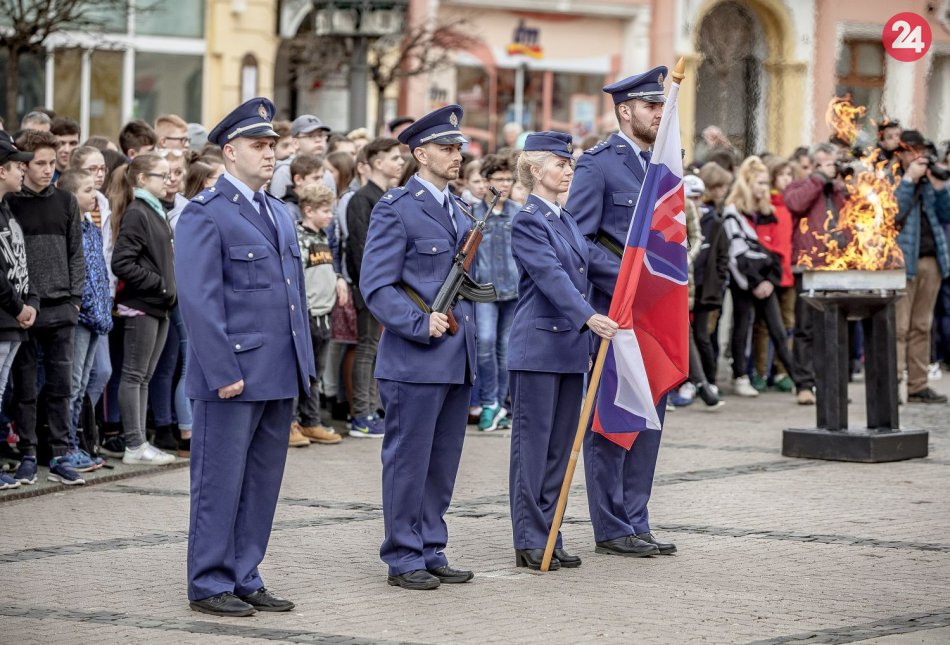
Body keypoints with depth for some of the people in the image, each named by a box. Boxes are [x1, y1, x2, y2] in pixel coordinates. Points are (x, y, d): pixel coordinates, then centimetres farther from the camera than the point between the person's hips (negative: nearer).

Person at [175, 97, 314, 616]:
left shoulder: (279, 214, 17)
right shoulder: (205, 213, -9)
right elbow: (199, 299, -15)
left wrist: (304, 364, 15)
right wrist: (223, 373, -18)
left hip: (280, 377, 8)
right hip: (233, 377, -8)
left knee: (263, 482, 11)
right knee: (220, 482, -1)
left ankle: (244, 578, 19)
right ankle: (209, 584, 7)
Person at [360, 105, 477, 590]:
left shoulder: (459, 210, 17)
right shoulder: (396, 209, -9)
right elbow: (376, 287, -14)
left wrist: (468, 341, 18)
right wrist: (421, 325, -21)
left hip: (457, 361, 8)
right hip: (415, 362, -8)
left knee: (443, 464, 12)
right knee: (408, 462, -1)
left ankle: (432, 553, 19)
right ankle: (403, 559, 5)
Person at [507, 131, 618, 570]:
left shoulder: (566, 221, 15)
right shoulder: (527, 222, -10)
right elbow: (551, 275, -22)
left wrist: (584, 342, 15)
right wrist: (588, 317, -34)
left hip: (569, 348, 8)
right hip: (538, 348, -8)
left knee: (560, 446, 9)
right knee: (532, 443, -3)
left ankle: (549, 537, 14)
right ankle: (529, 541, 1)